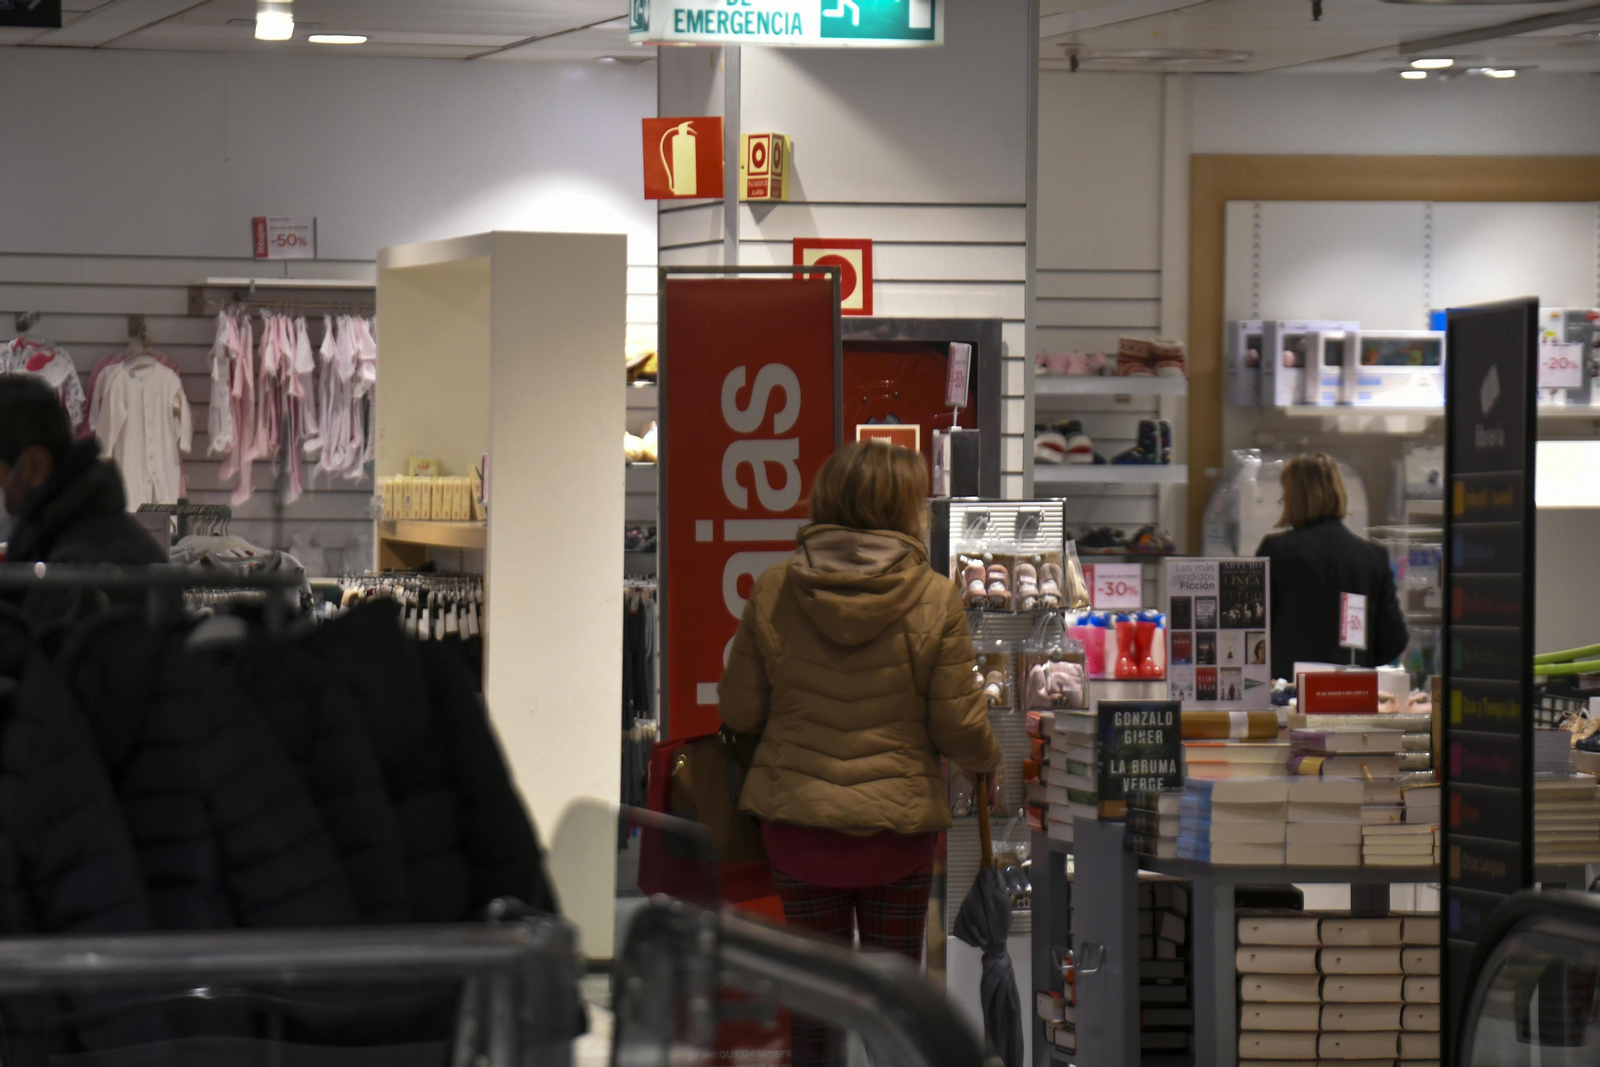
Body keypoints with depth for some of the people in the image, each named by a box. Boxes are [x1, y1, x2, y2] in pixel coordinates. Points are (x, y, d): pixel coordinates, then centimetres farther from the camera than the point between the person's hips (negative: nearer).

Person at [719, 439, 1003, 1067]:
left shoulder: (772, 592, -4)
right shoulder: (935, 600, -11)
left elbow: (738, 711, 1)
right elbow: (959, 727, -8)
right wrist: (989, 763, 14)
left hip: (795, 819, 2)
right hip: (899, 822, -2)